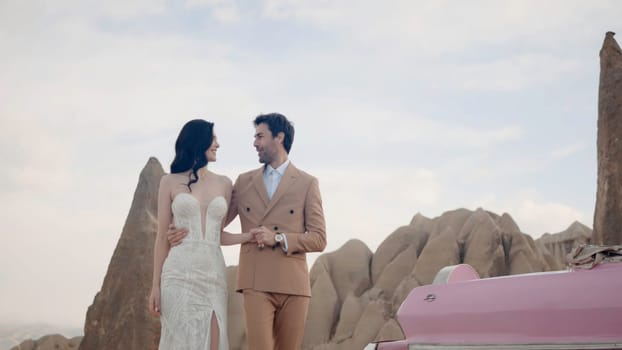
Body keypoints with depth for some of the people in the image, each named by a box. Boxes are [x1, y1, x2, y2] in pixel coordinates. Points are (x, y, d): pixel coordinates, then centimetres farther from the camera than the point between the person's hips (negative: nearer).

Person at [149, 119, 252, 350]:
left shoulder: (224, 184, 13)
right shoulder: (170, 182, 6)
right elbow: (163, 237, 5)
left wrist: (252, 235, -1)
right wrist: (156, 285, 1)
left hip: (213, 276, 3)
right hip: (179, 276, -2)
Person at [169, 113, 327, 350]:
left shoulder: (307, 184, 6)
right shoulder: (244, 182, 14)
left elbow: (319, 239, 2)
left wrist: (278, 238, -12)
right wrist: (186, 231, -5)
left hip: (293, 284, 0)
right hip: (256, 283, 0)